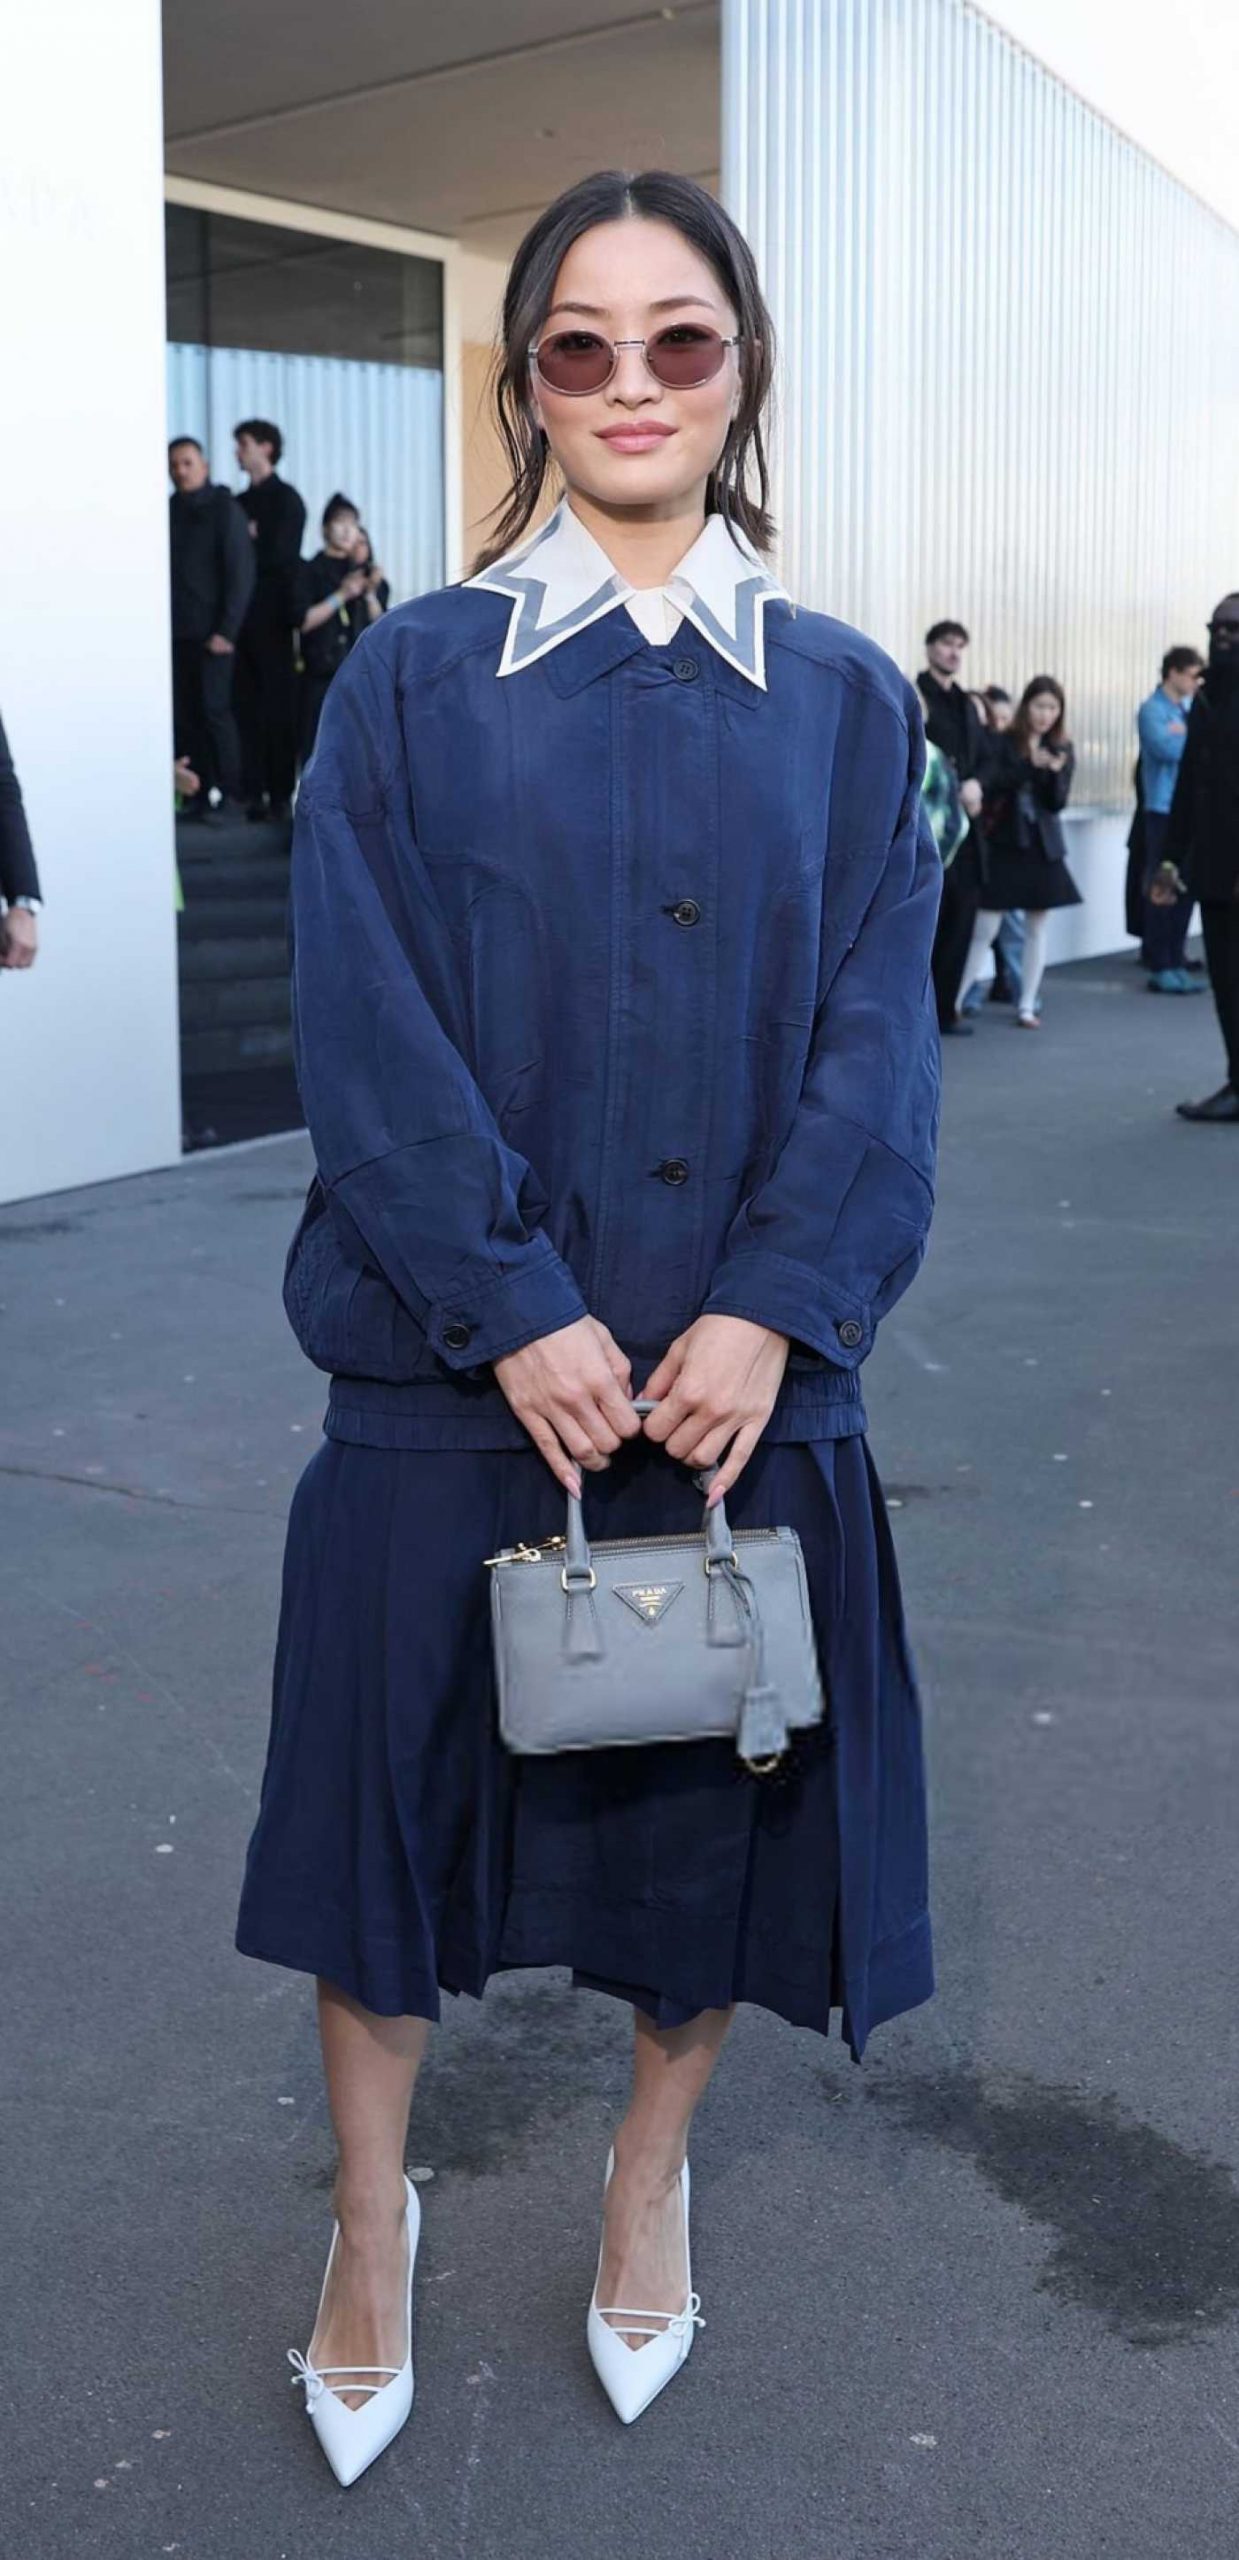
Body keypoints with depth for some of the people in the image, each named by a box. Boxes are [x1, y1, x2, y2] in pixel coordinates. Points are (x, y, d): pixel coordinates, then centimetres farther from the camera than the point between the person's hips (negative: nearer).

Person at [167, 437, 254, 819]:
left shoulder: (224, 509, -3)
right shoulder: (169, 510, 10)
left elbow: (241, 574, -7)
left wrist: (226, 631, -13)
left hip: (211, 631, -5)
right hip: (176, 630, 5)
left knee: (215, 711, -5)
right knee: (183, 714, 2)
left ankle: (230, 795, 1)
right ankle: (199, 793, 7)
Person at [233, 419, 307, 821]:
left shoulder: (286, 499, -1)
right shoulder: (241, 502, 17)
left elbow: (280, 556, -11)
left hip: (272, 617, -6)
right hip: (242, 615, 6)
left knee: (278, 705, -2)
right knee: (247, 706, 3)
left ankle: (280, 793, 0)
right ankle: (253, 791, 5)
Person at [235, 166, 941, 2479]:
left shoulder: (846, 703, 5)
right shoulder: (413, 681, 0)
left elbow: (877, 1038, -1)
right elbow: (367, 1027, -7)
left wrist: (771, 1313, -14)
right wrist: (513, 1309, -16)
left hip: (741, 1369, 2)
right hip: (450, 1359, -1)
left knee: (712, 1792, 12)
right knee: (401, 1770, 8)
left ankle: (651, 2177, 39)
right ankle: (370, 2220, 32)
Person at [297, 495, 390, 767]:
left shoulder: (365, 571, 12)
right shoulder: (313, 571, 1)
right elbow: (304, 621, -8)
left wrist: (370, 593, -8)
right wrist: (341, 596, -14)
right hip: (322, 673, -3)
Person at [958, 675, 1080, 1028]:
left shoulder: (1063, 749, 5)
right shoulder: (1004, 743, -3)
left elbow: (1059, 802, -2)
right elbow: (993, 785, -16)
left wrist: (1054, 771, -21)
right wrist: (1031, 765, -26)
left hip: (1043, 846, 3)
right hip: (1004, 843, -3)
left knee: (1036, 928, 7)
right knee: (984, 929, -6)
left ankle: (1027, 1006, 14)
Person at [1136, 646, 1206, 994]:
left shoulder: (1192, 708, 14)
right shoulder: (1152, 710, -5)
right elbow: (1167, 749, -19)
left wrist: (1184, 734, -7)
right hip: (1164, 811, -6)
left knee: (1186, 888, 8)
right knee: (1161, 890, -3)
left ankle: (1176, 963, 15)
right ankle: (1159, 968, 1)